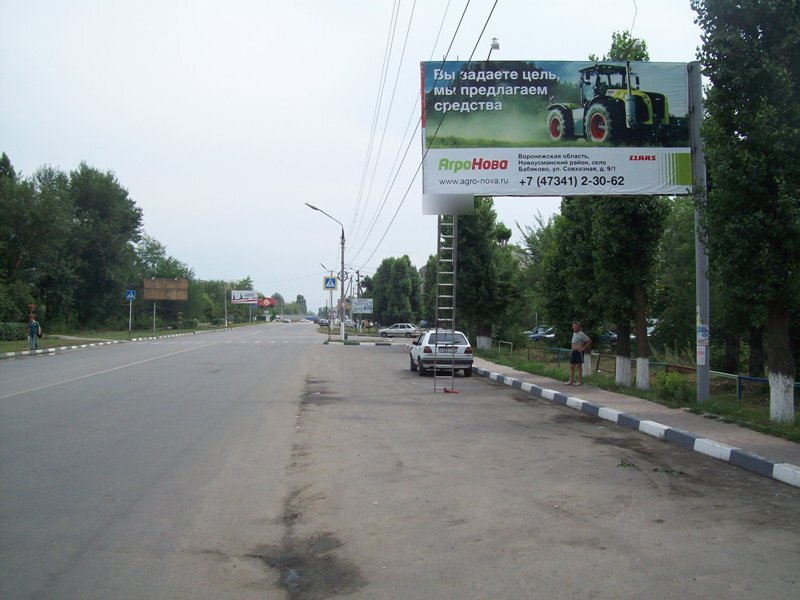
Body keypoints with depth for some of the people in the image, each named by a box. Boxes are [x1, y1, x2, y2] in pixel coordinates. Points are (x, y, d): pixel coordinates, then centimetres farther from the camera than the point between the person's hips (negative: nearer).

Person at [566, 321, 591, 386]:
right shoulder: (574, 333, 15)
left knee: (579, 366, -3)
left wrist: (583, 348, -14)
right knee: (571, 366, 6)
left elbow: (589, 341, -14)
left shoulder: (581, 334, -11)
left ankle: (579, 381, 4)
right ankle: (571, 381, 8)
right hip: (573, 352, 8)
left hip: (579, 352, -8)